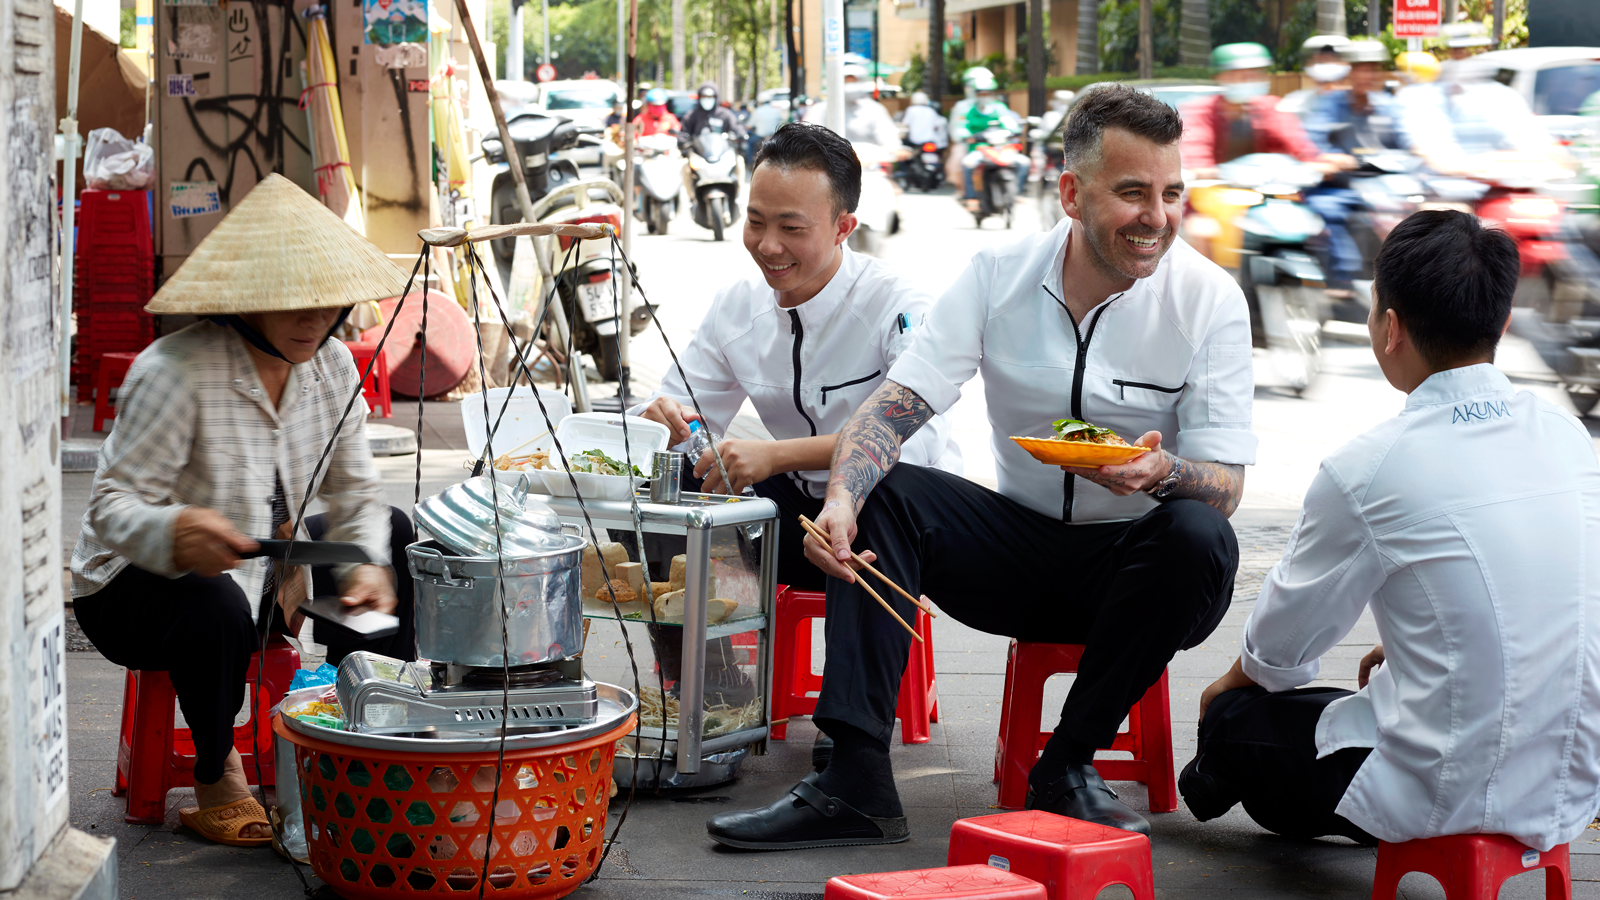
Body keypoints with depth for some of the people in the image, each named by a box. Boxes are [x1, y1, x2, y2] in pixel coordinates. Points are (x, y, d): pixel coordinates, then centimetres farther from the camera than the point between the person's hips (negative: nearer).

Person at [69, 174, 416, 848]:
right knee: (215, 608, -40)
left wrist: (367, 566, -20)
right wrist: (175, 531, -52)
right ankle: (215, 781, -13)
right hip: (132, 586, -8)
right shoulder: (175, 372, -27)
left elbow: (354, 491, 0)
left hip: (264, 569, 8)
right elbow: (115, 502, -30)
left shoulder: (331, 365, -5)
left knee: (393, 534, 6)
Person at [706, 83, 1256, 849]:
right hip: (1021, 544, 2)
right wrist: (841, 500, -33)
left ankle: (1066, 767, -17)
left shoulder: (1209, 299, -11)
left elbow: (1224, 489, -14)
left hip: (1134, 570, -2)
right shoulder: (999, 274, -4)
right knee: (879, 491, -19)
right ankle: (856, 783, -26)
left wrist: (1160, 472, -39)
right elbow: (896, 405, -12)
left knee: (1200, 536, -33)